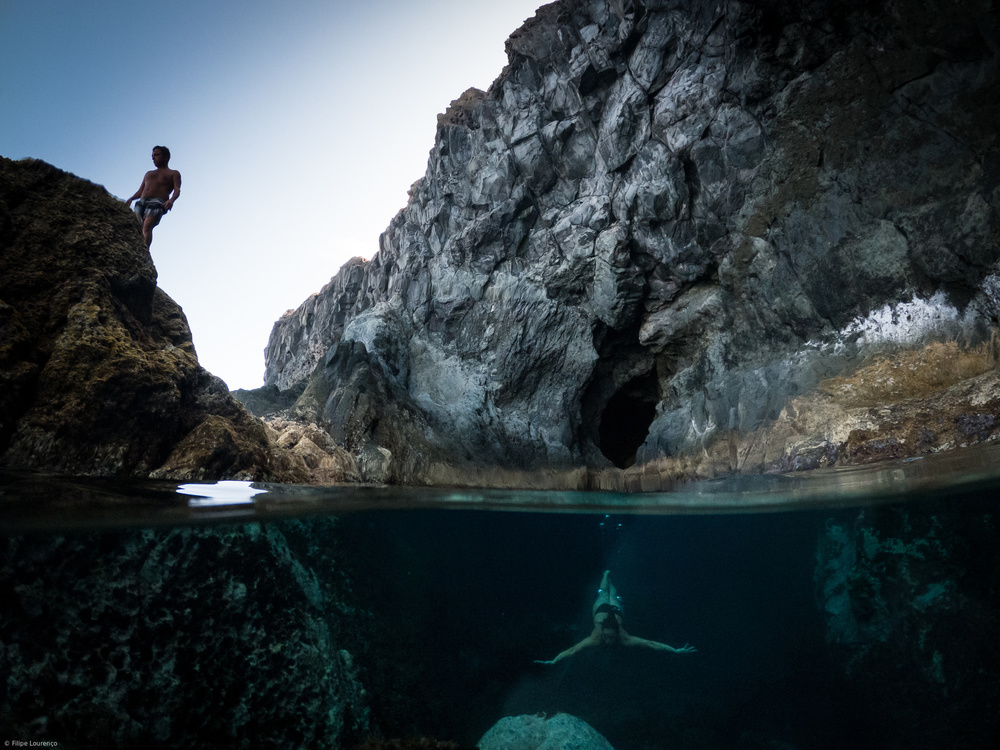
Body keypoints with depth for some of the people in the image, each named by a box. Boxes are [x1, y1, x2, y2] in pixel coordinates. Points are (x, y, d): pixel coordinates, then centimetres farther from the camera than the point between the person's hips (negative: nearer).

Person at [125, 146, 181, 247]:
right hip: (142, 201, 6)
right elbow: (140, 190, 30)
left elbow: (177, 190, 2)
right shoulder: (149, 173, 36)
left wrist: (171, 200, -20)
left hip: (158, 202, -6)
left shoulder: (174, 173, 19)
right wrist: (131, 199, 8)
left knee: (147, 227, -28)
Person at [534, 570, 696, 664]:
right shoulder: (595, 639, -44)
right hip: (601, 609, 0)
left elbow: (652, 644, -47)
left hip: (615, 611, 0)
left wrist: (675, 650, -53)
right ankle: (606, 575, 65)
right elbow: (572, 650, -50)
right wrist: (552, 661, -59)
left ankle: (612, 589, 68)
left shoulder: (624, 639, -43)